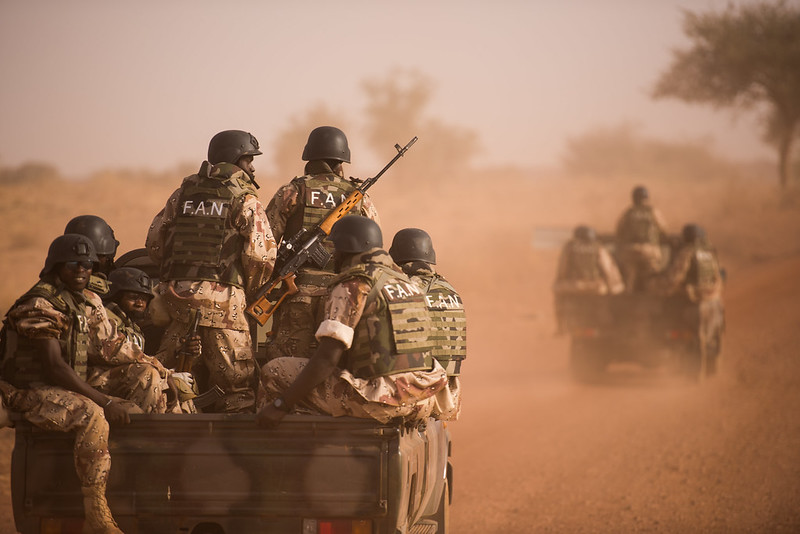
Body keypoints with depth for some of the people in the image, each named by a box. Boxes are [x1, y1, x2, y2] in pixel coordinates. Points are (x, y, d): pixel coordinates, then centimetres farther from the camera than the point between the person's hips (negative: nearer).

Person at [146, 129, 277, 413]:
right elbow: (260, 254, -8)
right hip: (221, 298, -5)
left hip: (176, 294, 5)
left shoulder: (183, 193, 15)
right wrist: (249, 292, 7)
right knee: (238, 382, 0)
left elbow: (155, 241, 15)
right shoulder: (245, 200, 0)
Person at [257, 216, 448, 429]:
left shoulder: (353, 286, -7)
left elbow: (327, 358, -16)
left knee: (274, 373, 3)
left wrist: (281, 405, -12)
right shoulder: (405, 282, 18)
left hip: (379, 401, -8)